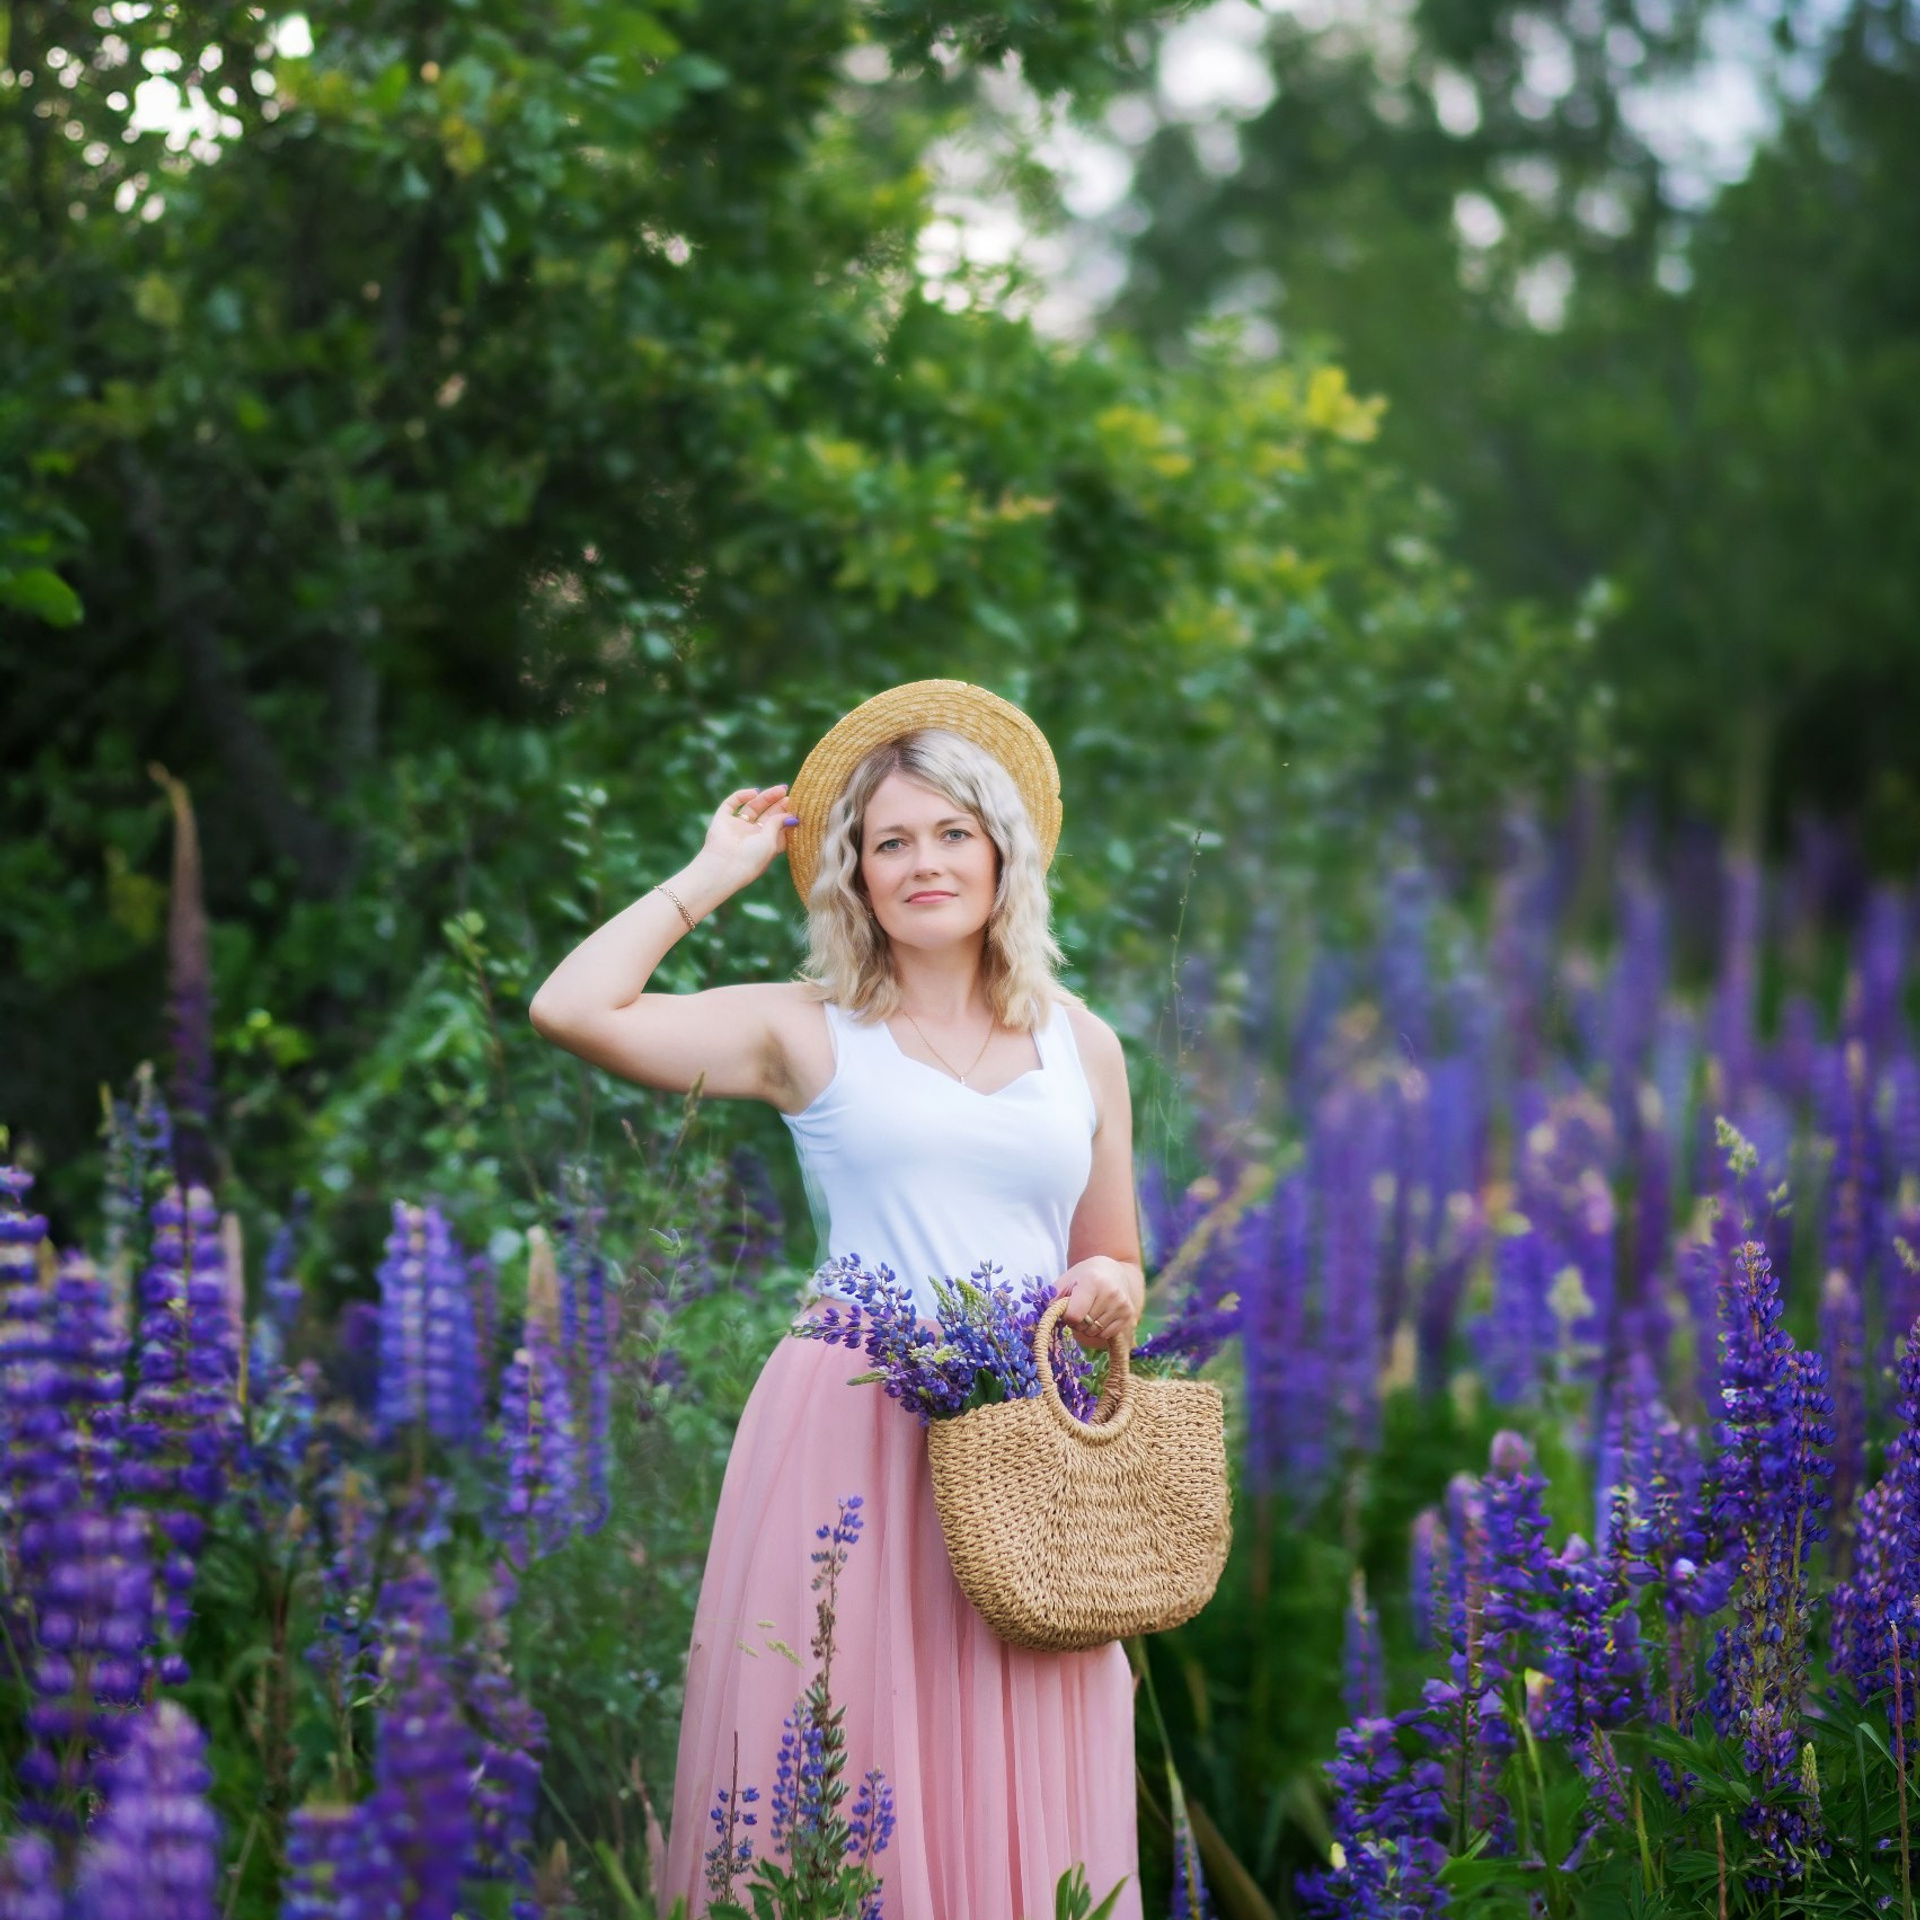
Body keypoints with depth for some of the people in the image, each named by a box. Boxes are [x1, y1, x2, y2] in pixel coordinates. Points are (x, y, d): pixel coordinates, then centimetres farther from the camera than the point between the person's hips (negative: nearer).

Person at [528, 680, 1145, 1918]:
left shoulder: (1081, 1046, 15)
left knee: (1016, 1805, 1)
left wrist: (1111, 1296, -1)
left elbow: (1118, 1268, 23)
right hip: (850, 1437, -3)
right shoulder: (808, 1032, 5)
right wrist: (714, 876, 4)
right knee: (840, 1784, -5)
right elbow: (573, 1007, -8)